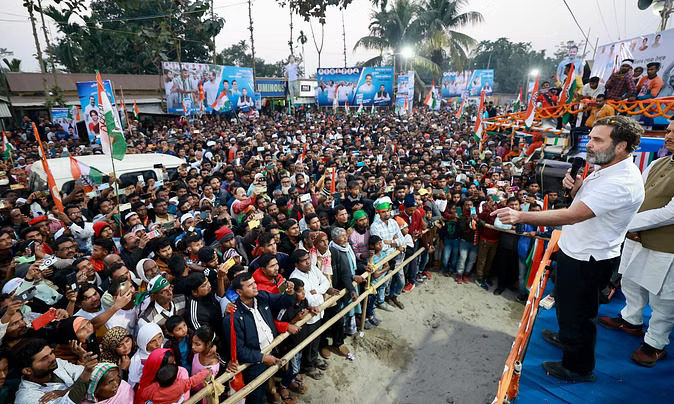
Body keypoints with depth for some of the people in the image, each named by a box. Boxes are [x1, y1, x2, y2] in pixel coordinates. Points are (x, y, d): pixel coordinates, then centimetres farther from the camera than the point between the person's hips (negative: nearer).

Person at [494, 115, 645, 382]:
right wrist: (574, 187, -9)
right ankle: (567, 337, 57)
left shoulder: (622, 183, -29)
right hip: (575, 251, 10)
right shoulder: (605, 170, 4)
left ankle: (578, 368, 35)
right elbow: (580, 202, 13)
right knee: (565, 300, 30)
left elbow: (572, 215, -37)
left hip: (588, 261, -10)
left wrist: (520, 216, -42)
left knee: (577, 311, 10)